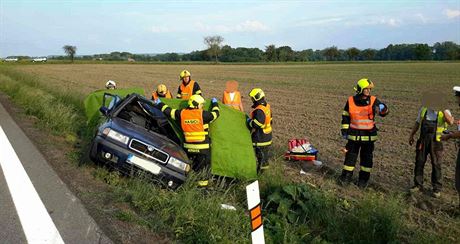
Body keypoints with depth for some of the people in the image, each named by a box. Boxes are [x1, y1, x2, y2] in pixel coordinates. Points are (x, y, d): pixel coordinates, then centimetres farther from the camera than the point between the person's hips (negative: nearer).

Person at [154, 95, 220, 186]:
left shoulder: (182, 113, 0)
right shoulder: (203, 114, -12)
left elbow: (169, 111, 11)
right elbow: (215, 114, 3)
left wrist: (159, 104, 29)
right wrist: (214, 103, 21)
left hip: (188, 147, 5)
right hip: (202, 147, -5)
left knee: (189, 166, 19)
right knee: (203, 166, 7)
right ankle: (203, 183, 10)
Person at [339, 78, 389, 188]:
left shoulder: (373, 101, -5)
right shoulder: (351, 101, -3)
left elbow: (383, 112, -13)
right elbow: (345, 117, 6)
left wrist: (383, 108, -37)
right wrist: (344, 131, 4)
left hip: (369, 135, 0)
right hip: (353, 135, 0)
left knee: (367, 157, 9)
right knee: (350, 156, 5)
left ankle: (363, 179, 22)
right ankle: (346, 177, 19)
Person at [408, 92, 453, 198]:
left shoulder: (444, 111, -5)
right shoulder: (423, 109, 6)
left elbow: (450, 122, -26)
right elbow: (417, 123, 16)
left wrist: (444, 110, -29)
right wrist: (411, 135, 16)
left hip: (436, 141, -3)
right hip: (423, 140, 3)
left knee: (436, 164, 2)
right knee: (419, 162, 7)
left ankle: (437, 188, 15)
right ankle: (418, 185, 20)